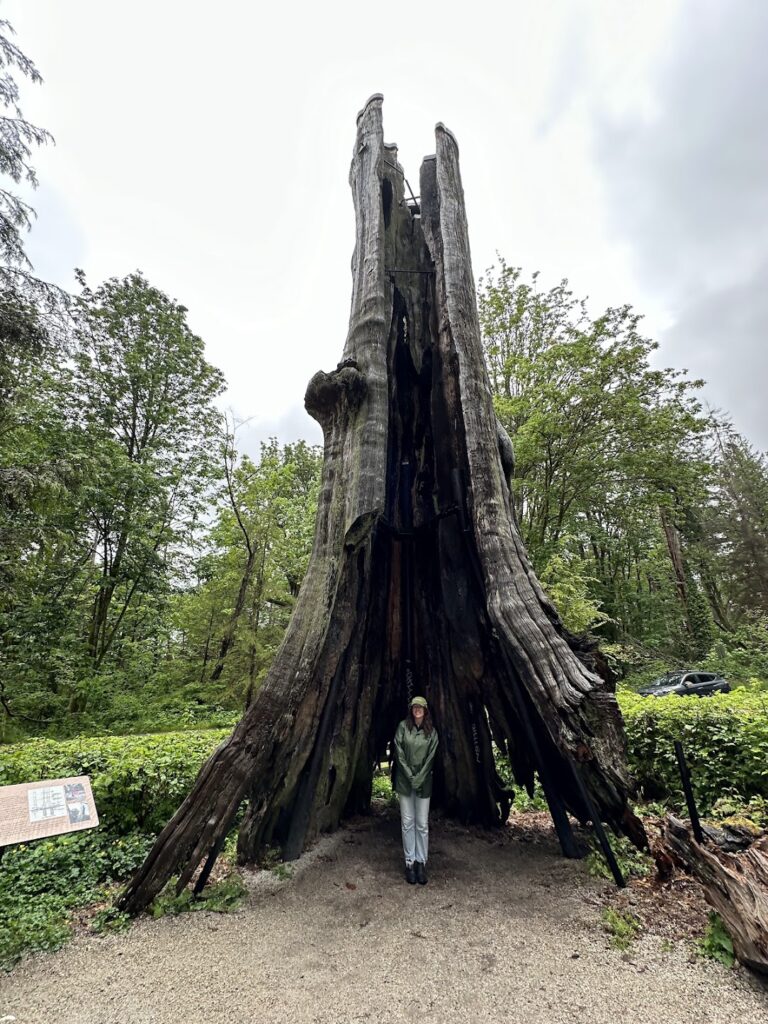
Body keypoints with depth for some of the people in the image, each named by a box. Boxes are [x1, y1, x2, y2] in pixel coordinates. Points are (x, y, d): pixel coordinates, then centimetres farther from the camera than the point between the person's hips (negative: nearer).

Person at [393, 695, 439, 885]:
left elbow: (431, 757, -1)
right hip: (405, 780, -1)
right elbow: (399, 752, -5)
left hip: (424, 782, 1)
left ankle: (422, 862, 15)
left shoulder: (431, 731, 0)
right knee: (407, 822, 5)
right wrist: (410, 776, -9)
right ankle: (409, 862, 15)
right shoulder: (403, 727, -5)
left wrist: (419, 778, -9)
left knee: (422, 824, 4)